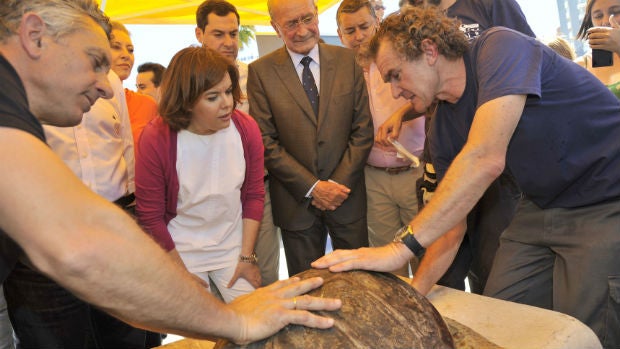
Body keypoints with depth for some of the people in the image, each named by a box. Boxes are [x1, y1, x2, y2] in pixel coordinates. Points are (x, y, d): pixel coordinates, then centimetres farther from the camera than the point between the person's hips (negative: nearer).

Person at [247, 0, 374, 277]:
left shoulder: (347, 60, 2)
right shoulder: (260, 71, -4)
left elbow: (363, 129, 1)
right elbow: (265, 142, -7)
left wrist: (339, 184, -8)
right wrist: (312, 188, -12)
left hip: (347, 195, 2)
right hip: (296, 201, -1)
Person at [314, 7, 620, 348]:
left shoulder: (500, 48, -21)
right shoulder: (442, 130, 0)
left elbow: (485, 160, -35)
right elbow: (450, 222, 3)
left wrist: (401, 247, -37)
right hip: (542, 207, 7)